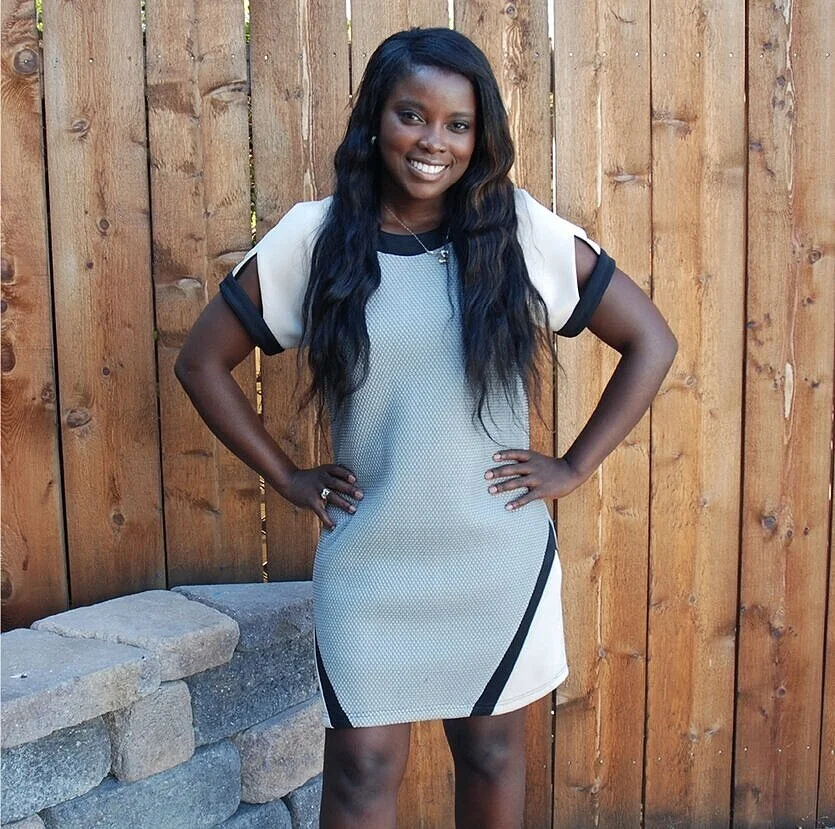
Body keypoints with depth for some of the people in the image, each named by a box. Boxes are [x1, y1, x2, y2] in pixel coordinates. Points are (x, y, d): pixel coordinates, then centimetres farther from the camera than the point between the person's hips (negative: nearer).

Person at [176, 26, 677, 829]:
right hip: (366, 568, 0)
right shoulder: (313, 237, -5)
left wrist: (573, 467, -3)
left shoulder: (524, 232, -5)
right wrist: (287, 477, 0)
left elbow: (651, 343, 2)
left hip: (499, 561, 1)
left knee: (492, 754, 18)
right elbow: (202, 361, 4)